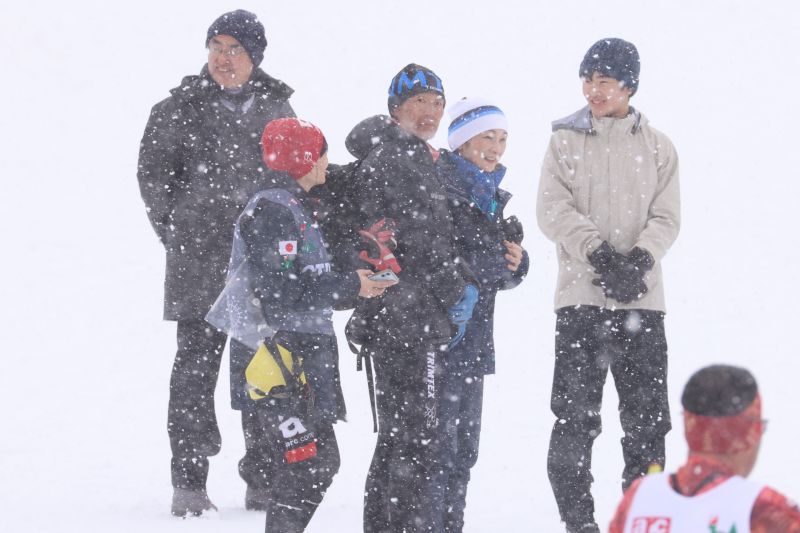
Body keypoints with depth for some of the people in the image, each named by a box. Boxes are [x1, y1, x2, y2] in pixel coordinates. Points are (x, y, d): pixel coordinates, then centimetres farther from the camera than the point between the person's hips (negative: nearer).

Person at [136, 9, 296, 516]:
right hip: (201, 263, -3)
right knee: (196, 363, -4)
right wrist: (179, 234, 3)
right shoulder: (181, 109, 1)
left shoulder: (276, 108, 10)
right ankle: (189, 481, -1)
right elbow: (154, 172, 7)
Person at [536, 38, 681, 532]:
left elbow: (667, 217, 3)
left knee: (647, 417, 2)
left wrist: (639, 259, -16)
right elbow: (553, 209, -4)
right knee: (575, 416, -5)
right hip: (581, 296, -1)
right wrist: (600, 253, -17)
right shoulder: (565, 142, 7)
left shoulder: (657, 147, 10)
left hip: (642, 298, 1)